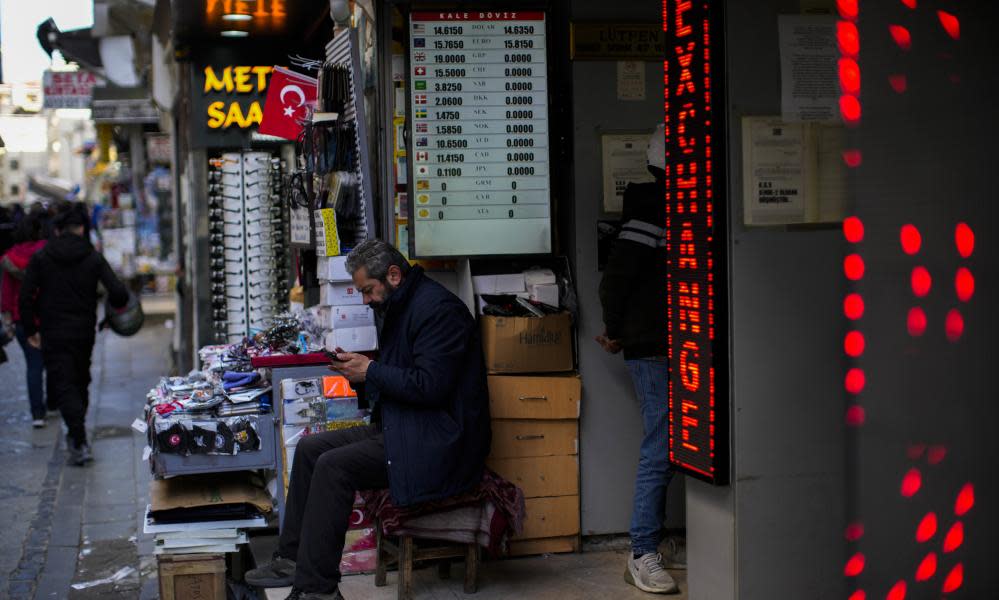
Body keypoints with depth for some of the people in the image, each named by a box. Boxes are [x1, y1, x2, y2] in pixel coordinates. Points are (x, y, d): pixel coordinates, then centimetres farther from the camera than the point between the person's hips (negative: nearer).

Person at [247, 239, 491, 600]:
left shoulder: (439, 309, -17)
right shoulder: (396, 309, 16)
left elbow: (429, 385, -25)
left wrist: (370, 371, -15)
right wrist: (357, 372, 4)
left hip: (437, 441, -11)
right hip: (397, 428, 11)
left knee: (334, 466, -21)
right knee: (310, 448, 6)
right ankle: (293, 559, 9)